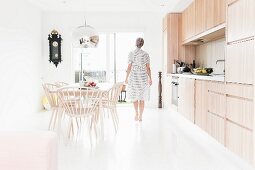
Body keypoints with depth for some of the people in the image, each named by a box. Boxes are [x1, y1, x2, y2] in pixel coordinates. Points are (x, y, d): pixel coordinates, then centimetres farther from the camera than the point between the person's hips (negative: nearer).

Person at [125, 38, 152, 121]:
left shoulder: (131, 54, -5)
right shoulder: (146, 54, -2)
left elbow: (129, 67, -7)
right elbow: (148, 68, -3)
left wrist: (126, 78, 0)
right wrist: (150, 78, 4)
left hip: (134, 77, -1)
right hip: (143, 77, 1)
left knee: (135, 96, 14)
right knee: (142, 98, 8)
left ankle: (137, 113, 5)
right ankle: (140, 116, 11)